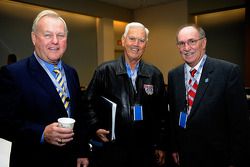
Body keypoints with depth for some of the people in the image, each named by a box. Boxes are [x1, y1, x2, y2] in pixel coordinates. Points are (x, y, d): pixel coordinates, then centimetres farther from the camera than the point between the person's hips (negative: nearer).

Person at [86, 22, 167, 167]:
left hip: (144, 150, 2)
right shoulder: (104, 71, -4)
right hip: (110, 148, -2)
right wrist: (96, 127, -14)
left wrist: (160, 146, 7)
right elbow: (90, 104, 1)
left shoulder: (155, 75, 3)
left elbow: (161, 113, 7)